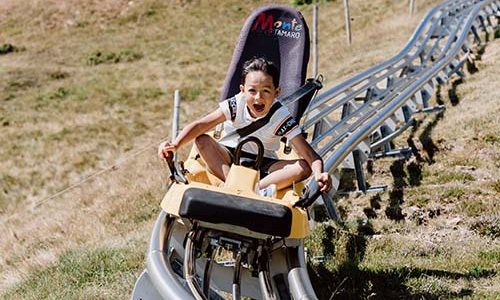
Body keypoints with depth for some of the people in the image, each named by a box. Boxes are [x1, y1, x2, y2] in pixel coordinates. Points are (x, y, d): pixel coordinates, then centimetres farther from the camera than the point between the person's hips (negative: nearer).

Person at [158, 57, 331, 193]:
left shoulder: (281, 117, -22)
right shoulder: (237, 105, -20)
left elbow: (309, 154, -28)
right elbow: (201, 125, -27)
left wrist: (319, 174, -49)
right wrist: (175, 144, -44)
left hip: (264, 163, 0)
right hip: (230, 155, 1)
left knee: (303, 168, -26)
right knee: (202, 141, -27)